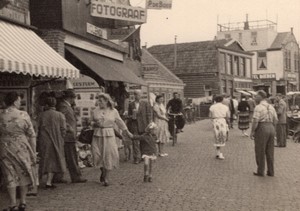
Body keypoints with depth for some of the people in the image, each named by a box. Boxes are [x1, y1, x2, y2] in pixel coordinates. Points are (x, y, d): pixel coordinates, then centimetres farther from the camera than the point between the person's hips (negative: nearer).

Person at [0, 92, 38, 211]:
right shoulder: (23, 115, -8)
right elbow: (32, 136, -6)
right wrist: (33, 152, 2)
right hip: (22, 149, -1)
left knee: (10, 176, 9)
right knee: (24, 174, 14)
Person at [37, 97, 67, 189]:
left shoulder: (42, 115, 0)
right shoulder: (60, 115, -5)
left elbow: (38, 129, 2)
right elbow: (63, 130, -7)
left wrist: (38, 141, 12)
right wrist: (61, 140, 6)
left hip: (43, 142, 2)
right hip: (55, 141, -2)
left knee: (45, 160, 16)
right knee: (53, 160, 5)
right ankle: (49, 182, 1)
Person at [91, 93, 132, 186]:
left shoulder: (113, 111, 3)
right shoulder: (95, 111, 5)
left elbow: (120, 122, 14)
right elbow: (91, 122, 15)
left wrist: (127, 132, 20)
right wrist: (95, 123, -8)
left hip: (109, 136, -1)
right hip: (97, 135, 1)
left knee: (109, 156, -2)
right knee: (97, 156, -4)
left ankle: (106, 178, 13)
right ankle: (102, 172, 27)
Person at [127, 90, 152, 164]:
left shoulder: (146, 104, 2)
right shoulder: (131, 104, 8)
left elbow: (149, 114, 1)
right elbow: (129, 115, 16)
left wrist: (149, 125, -4)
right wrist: (131, 117, -4)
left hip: (143, 125, -1)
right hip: (134, 125, 1)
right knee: (135, 142, -1)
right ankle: (137, 158, 5)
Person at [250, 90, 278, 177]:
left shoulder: (258, 107, -11)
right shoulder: (271, 107, 11)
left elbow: (255, 121, -17)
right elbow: (275, 120, 11)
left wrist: (252, 132, -10)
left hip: (261, 128, -7)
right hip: (271, 128, 7)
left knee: (260, 151, 3)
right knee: (270, 152, 10)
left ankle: (260, 171, 7)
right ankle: (271, 172, 13)